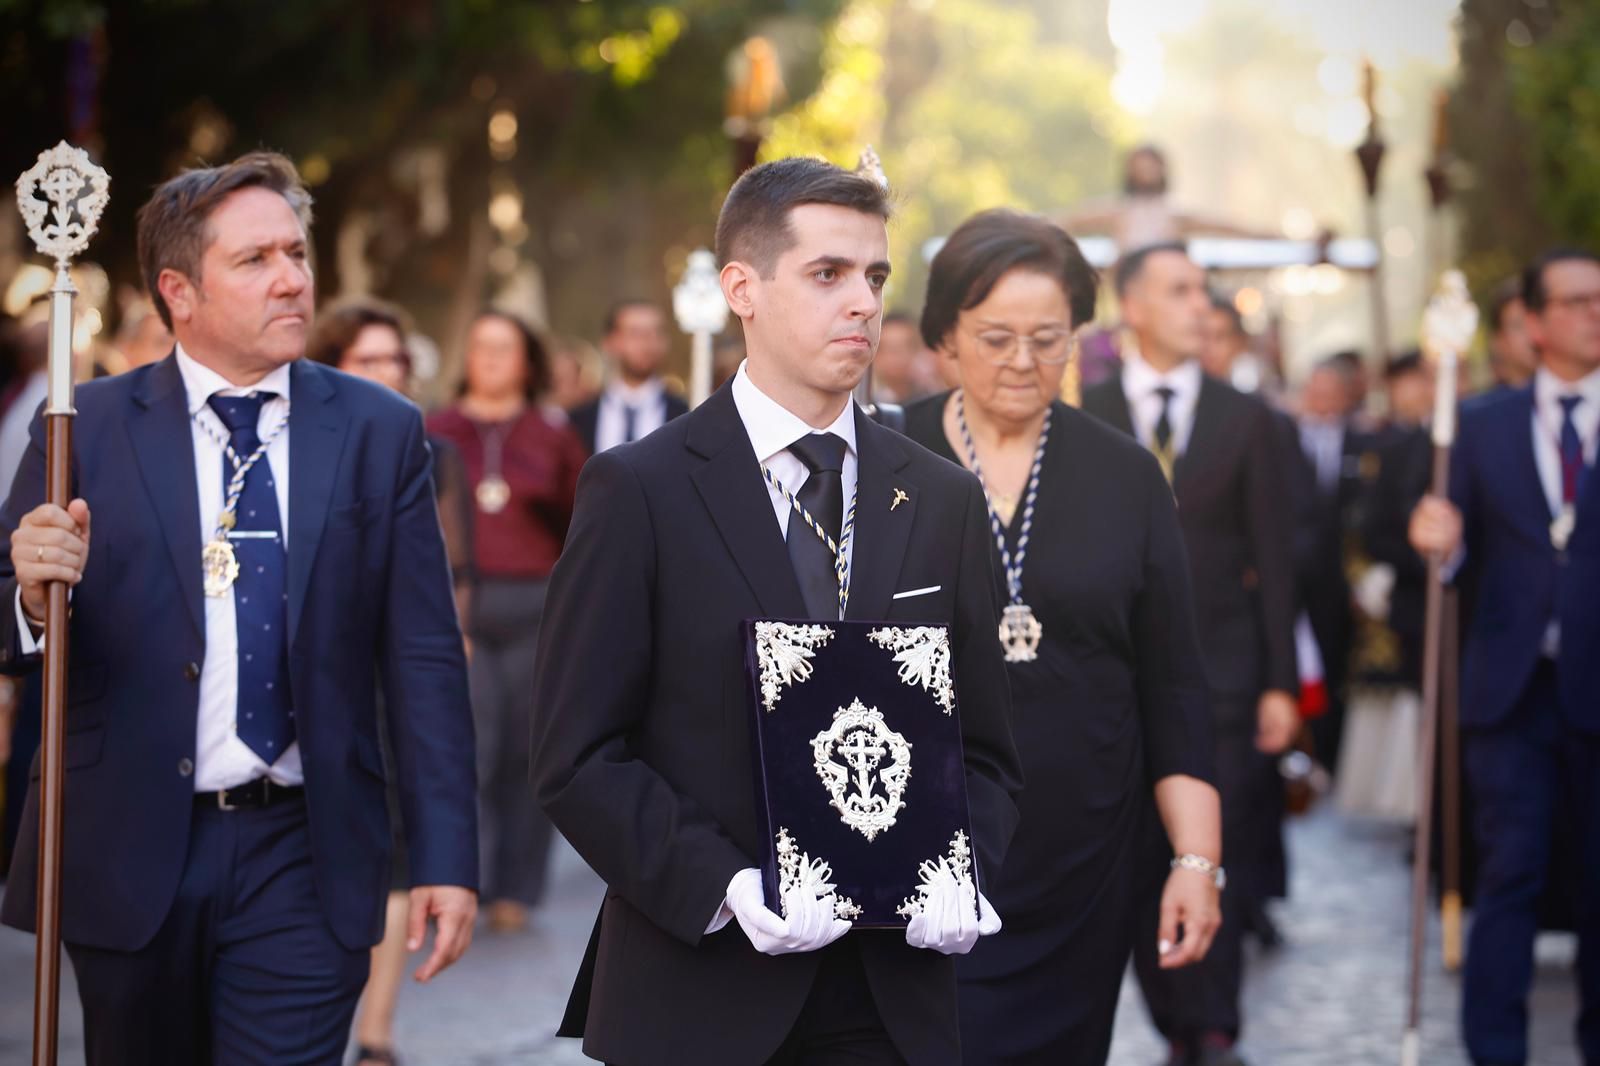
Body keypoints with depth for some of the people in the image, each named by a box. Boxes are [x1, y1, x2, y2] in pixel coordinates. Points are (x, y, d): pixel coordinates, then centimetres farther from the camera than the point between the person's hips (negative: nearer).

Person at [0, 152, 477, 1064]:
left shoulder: (379, 432, 3)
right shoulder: (86, 429, 1)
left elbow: (424, 660, 1)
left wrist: (447, 857, -3)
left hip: (303, 862, 0)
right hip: (129, 857, 1)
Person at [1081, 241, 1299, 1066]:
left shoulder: (1246, 420, 6)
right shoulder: (1082, 420, 4)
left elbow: (1273, 559, 5)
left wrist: (1281, 683, 0)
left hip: (1222, 676, 0)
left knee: (1217, 862, -7)